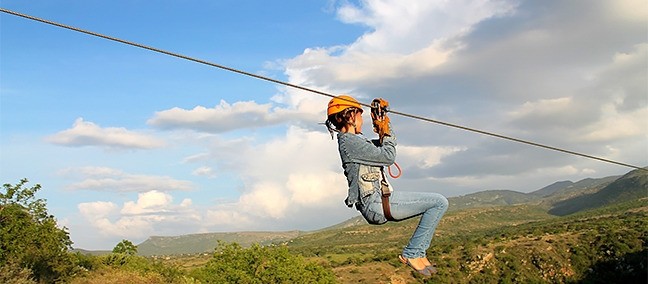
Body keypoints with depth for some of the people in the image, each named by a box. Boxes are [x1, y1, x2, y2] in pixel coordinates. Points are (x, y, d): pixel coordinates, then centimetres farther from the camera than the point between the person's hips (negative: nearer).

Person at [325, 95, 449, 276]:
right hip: (376, 203, -10)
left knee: (436, 203, 19)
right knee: (439, 203, -11)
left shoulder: (353, 140, 19)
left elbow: (384, 146, 32)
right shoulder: (350, 142, -12)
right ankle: (412, 254, -6)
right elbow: (389, 156, -12)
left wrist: (384, 133, 16)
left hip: (376, 202, 10)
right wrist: (387, 133, 3)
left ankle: (418, 252, 15)